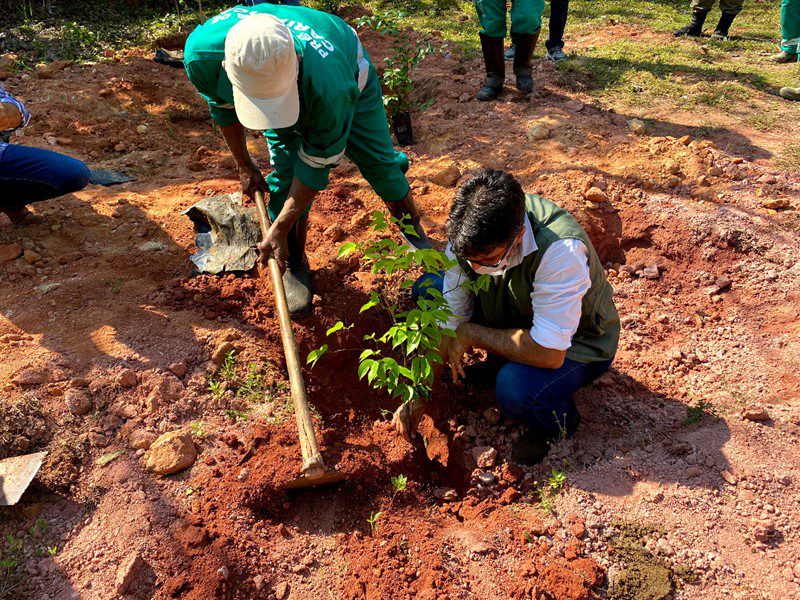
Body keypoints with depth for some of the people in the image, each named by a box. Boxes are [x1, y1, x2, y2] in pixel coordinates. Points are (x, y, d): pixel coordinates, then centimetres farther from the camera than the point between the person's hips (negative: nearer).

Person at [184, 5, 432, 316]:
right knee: (285, 179, -10)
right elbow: (222, 107, -13)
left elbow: (317, 162, -34)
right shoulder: (201, 53, -39)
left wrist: (280, 228, -28)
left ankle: (414, 232, 30)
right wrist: (244, 166, -3)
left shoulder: (330, 84, -50)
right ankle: (295, 267, 13)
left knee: (381, 163, 1)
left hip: (350, 77, -2)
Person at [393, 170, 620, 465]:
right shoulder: (468, 234, -21)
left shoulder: (561, 250, -40)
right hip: (514, 311, 6)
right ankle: (500, 362, 9)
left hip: (576, 343, -6)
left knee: (514, 388, -36)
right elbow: (449, 320, -12)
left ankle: (559, 421, 1)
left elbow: (549, 353, -37)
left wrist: (469, 334, -27)